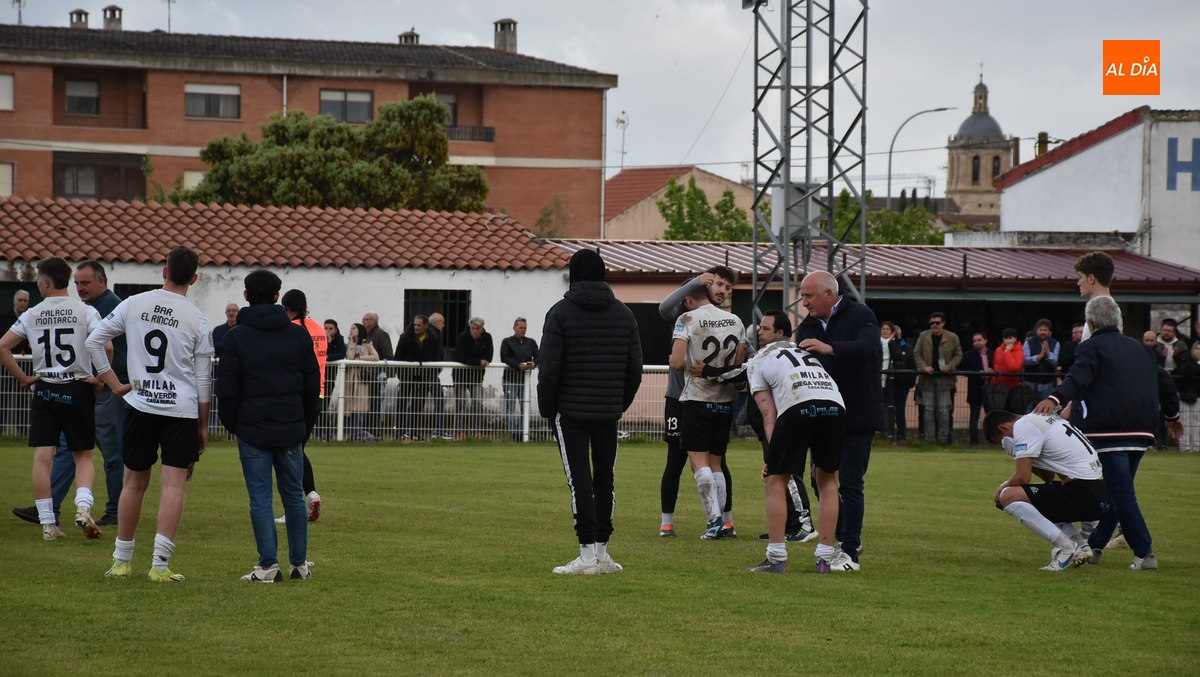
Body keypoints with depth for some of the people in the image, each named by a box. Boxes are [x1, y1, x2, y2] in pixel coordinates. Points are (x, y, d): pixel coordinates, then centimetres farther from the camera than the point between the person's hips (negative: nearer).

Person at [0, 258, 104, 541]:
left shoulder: (31, 315, 2)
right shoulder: (86, 312, -4)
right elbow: (106, 347, -17)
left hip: (44, 391, 1)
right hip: (78, 390, -1)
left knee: (41, 457, 2)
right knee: (83, 456, 9)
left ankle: (47, 523, -1)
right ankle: (83, 506, -15)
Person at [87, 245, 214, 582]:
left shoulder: (133, 305, 2)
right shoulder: (198, 320, -4)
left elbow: (93, 342, 3)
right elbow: (203, 379, 0)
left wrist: (115, 384, 8)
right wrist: (202, 425, 9)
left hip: (140, 405, 2)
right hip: (181, 410, -2)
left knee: (134, 483, 13)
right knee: (173, 485, -2)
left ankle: (122, 561, 20)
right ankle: (160, 564, -10)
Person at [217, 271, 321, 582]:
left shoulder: (235, 338, -4)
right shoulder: (300, 334, 6)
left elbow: (227, 390, -5)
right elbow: (312, 385, 8)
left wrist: (231, 423, 10)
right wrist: (306, 425, 16)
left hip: (253, 431, -3)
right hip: (291, 429, 3)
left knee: (260, 498, -1)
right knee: (293, 495, 11)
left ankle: (268, 565, -6)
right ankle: (299, 563, 14)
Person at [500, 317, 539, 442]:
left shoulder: (531, 343, 14)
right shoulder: (507, 342, 2)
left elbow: (537, 357, 7)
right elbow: (504, 358, -11)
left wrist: (534, 364, -17)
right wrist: (518, 365, -22)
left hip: (525, 379, 4)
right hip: (511, 379, -4)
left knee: (525, 407, 4)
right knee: (510, 406, -4)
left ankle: (523, 431, 9)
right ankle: (513, 432, -2)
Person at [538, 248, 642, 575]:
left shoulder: (561, 312, -5)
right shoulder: (624, 314, 7)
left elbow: (549, 368, -8)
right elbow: (634, 368, 7)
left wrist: (546, 409, 3)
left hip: (570, 412, -3)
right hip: (608, 411, 4)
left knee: (580, 481, -3)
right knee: (604, 480, 11)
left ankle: (587, 554, -6)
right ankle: (601, 553, 13)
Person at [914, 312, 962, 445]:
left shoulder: (952, 337, 1)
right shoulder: (923, 336, 5)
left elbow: (958, 355, 6)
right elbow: (916, 353, 7)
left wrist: (949, 366, -10)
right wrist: (924, 366, -10)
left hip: (944, 378, -2)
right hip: (928, 378, 2)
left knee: (943, 410, -2)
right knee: (929, 409, 3)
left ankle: (943, 438, 2)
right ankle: (930, 438, 6)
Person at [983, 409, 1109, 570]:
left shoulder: (1022, 426, -6)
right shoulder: (1041, 419, 23)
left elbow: (1023, 477, -11)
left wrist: (1001, 489, 8)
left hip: (1084, 494, -10)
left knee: (1009, 497, -11)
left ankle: (1067, 548, -10)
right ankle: (1080, 546, 13)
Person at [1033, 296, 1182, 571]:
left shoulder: (1091, 347, 0)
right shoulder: (1139, 348, 20)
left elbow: (1078, 378, -20)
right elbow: (1163, 383, 26)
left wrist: (1055, 399, -35)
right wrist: (1172, 415, 41)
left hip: (1109, 432, -7)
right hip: (1141, 432, 7)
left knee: (1121, 492, -8)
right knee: (1118, 489, 16)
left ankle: (1144, 553, -15)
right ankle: (1094, 545, 22)